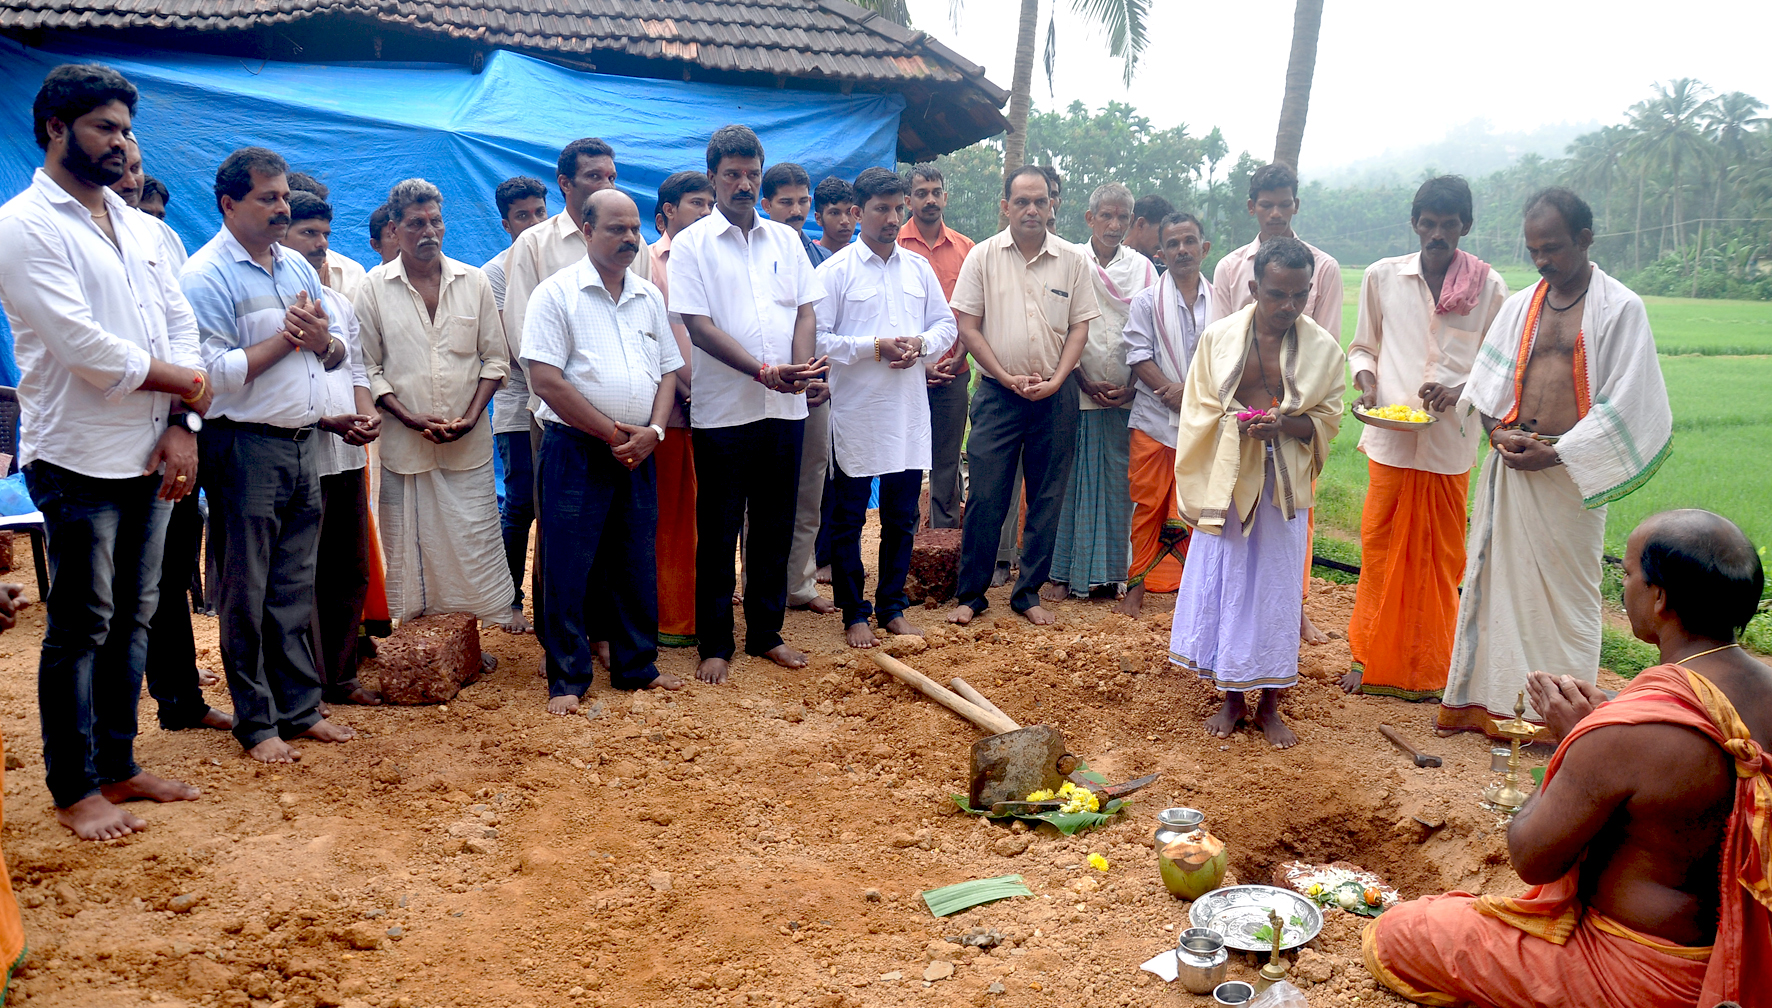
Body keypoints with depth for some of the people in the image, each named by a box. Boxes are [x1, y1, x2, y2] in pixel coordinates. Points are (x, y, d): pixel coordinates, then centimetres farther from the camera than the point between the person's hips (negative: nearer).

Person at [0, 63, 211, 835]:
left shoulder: (139, 228, 14)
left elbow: (179, 324, 9)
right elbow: (81, 344, -18)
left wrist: (181, 425, -5)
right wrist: (181, 380, -6)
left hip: (150, 457, 7)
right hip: (77, 460, -7)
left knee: (133, 618, 13)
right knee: (80, 627, 2)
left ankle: (117, 766, 25)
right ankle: (73, 789, 14)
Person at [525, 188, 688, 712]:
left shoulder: (649, 297, 12)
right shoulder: (557, 293, -6)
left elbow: (668, 370, 13)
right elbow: (547, 379, -13)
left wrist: (652, 431, -5)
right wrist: (612, 433, -12)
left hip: (637, 452, 5)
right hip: (576, 449, -5)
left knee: (637, 563, 11)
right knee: (569, 568, 0)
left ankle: (636, 666, 24)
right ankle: (568, 679, 10)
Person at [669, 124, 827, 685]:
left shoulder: (785, 240, 12)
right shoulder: (691, 244, -1)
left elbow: (805, 309, 9)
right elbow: (698, 325, -9)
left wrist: (799, 368, -11)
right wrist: (763, 371, -18)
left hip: (785, 408, 4)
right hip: (723, 410, -4)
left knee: (775, 528, 11)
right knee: (718, 533, 4)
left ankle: (766, 633, 24)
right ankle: (714, 644, 15)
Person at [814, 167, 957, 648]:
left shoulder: (918, 267, 11)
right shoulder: (835, 270, -4)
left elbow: (947, 325, 15)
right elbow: (817, 338, -9)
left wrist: (921, 345, -6)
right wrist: (875, 347, -16)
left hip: (909, 412, 4)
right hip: (855, 413, -4)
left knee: (902, 516, 11)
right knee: (848, 518, 4)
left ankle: (892, 607, 25)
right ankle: (854, 614, 17)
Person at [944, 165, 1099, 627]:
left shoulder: (1071, 259, 4)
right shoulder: (983, 256, 0)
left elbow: (1079, 326, 4)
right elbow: (967, 325, -2)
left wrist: (1055, 381, -9)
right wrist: (1008, 378, -9)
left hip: (1056, 394, 2)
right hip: (997, 392, -2)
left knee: (1047, 498, 6)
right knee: (985, 497, -2)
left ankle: (1029, 592, 18)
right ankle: (970, 593, 10)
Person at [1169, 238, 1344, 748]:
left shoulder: (1322, 348, -3)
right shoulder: (1219, 337, -2)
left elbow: (1327, 421, -1)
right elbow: (1198, 414, 3)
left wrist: (1285, 423, -19)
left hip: (1284, 486, 0)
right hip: (1226, 480, 0)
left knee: (1276, 589, 6)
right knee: (1223, 585, 6)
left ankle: (1269, 703, 19)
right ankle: (1232, 698, 21)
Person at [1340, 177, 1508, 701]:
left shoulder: (1488, 285, 2)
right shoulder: (1382, 276, 4)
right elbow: (1363, 347, 14)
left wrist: (1460, 390, -13)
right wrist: (1366, 382, -7)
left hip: (1450, 441, 0)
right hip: (1390, 438, 0)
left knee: (1440, 557, 8)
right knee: (1380, 549, 5)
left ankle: (1428, 669, 22)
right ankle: (1371, 659, 20)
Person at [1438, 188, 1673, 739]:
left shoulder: (1620, 309, -4)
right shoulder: (1519, 306, 10)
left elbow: (1624, 405, -8)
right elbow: (1486, 382, 13)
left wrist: (1554, 454, -14)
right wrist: (1499, 431, -6)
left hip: (1569, 472, -4)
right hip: (1511, 466, 4)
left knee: (1566, 587, 2)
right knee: (1497, 578, 8)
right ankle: (1483, 698, 17)